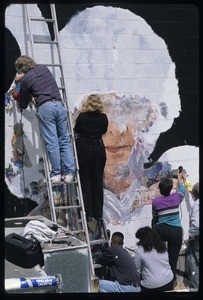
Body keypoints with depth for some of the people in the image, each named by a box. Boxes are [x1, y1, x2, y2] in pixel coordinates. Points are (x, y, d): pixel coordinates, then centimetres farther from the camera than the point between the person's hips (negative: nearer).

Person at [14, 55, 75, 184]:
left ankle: (56, 174, 2)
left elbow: (23, 105, 16)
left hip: (45, 107, -5)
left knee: (52, 142, -2)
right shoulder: (43, 68, 18)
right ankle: (69, 173, 4)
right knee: (65, 140, 5)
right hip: (59, 105, 5)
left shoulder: (25, 80, 4)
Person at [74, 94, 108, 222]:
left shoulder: (82, 116, -8)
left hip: (84, 149, -2)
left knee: (85, 181, 3)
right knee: (98, 181, 9)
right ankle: (98, 213, 12)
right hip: (99, 149, 2)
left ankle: (88, 213, 0)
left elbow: (76, 130, 6)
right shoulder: (103, 118, -3)